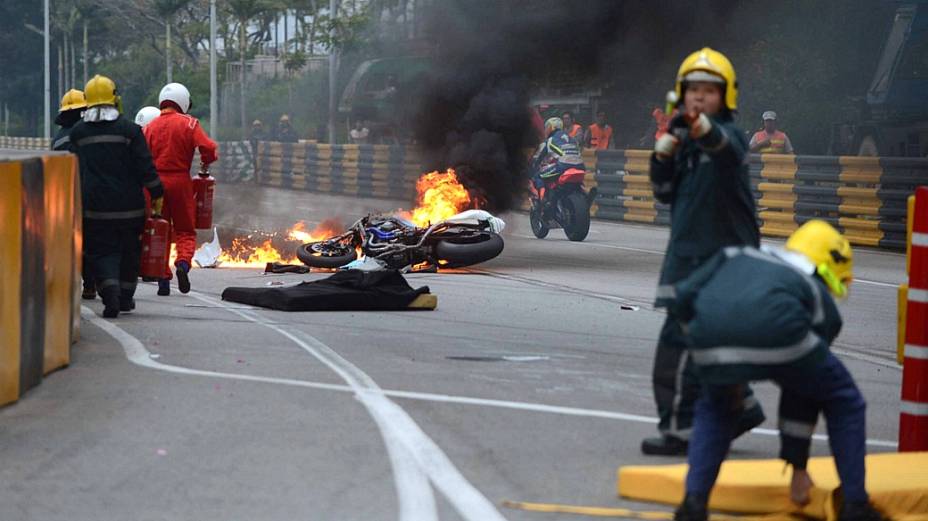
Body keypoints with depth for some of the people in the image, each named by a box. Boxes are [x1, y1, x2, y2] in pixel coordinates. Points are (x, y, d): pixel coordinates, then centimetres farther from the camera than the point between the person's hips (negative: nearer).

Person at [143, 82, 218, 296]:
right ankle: (183, 263, -19)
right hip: (180, 180, -2)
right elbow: (208, 148, -13)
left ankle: (163, 280, 7)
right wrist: (205, 163, 7)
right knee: (185, 230, 9)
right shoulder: (188, 123, -3)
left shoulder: (150, 127, 4)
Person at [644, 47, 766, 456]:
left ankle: (680, 429, -8)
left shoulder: (729, 137, -12)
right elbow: (666, 194, 14)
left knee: (680, 343, -13)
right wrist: (662, 156, -4)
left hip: (721, 259, -8)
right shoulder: (683, 139, 12)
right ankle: (741, 409, 31)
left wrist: (707, 131, -61)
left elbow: (727, 146, -38)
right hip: (688, 256, 8)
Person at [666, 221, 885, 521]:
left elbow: (683, 298, 23)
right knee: (844, 403, 26)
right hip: (775, 332, -2)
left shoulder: (735, 256, 39)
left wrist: (727, 373, 32)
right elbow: (803, 396, 36)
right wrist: (798, 466, 46)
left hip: (710, 336, 2)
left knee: (715, 410, 35)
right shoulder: (819, 297, 32)